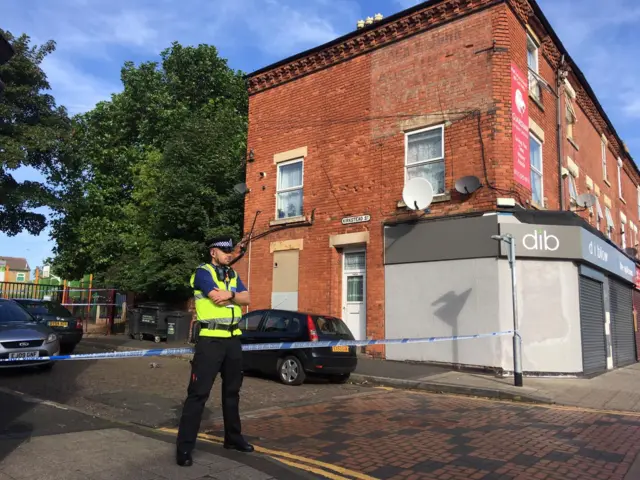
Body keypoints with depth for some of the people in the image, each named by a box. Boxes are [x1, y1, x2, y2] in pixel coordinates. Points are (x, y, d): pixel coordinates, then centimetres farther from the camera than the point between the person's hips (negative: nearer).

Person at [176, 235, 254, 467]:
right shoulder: (203, 272, -7)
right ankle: (184, 447, 1)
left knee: (232, 390, 16)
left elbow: (246, 299, 1)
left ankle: (233, 437, 30)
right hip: (210, 339, -7)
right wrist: (236, 296, -5)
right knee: (198, 392, -6)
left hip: (233, 339, 7)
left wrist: (230, 294, -18)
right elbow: (218, 298, -21)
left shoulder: (233, 275, 15)